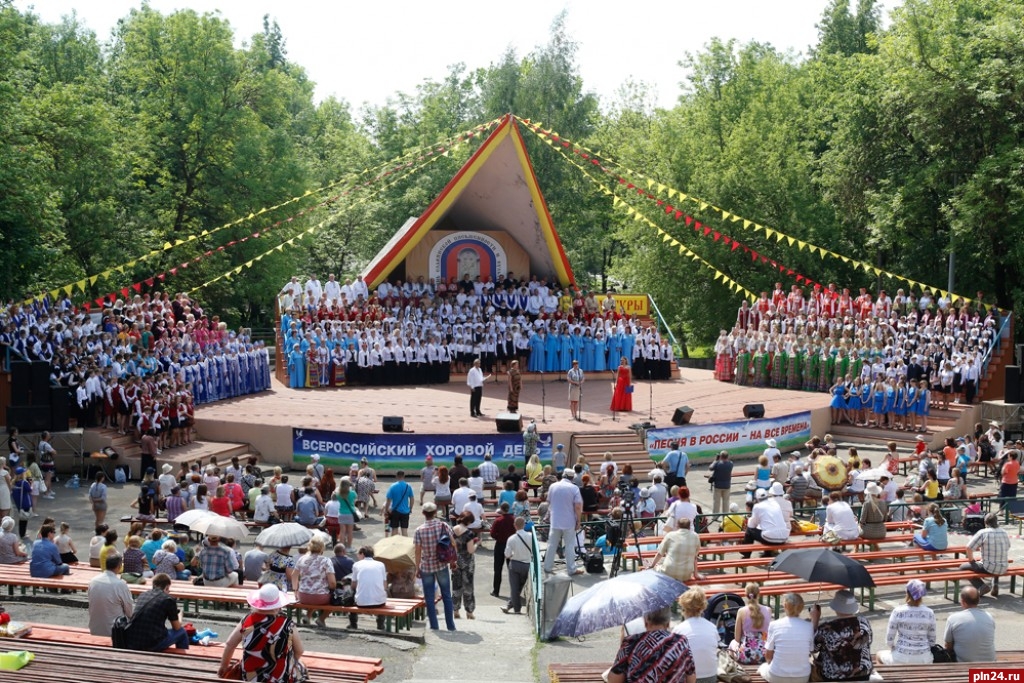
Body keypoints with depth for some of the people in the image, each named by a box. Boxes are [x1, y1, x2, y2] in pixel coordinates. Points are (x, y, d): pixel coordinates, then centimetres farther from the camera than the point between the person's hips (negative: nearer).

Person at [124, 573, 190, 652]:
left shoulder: (142, 595, 13)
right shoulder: (169, 600, -2)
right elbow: (177, 627, 9)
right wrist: (179, 619, 32)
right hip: (150, 645, -6)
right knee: (181, 632, 20)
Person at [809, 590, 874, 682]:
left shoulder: (826, 629, -21)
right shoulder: (864, 623, -10)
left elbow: (812, 648, -6)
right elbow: (867, 645, 6)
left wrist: (814, 619, -4)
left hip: (834, 677, -4)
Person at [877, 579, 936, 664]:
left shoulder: (898, 612, -13)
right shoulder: (929, 613, -6)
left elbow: (889, 639, -8)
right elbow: (932, 639, 2)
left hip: (901, 659, -2)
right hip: (924, 659, 3)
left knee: (880, 654, 30)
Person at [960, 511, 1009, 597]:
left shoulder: (982, 533, -13)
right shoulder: (1004, 533, 4)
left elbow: (969, 548, -13)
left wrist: (971, 559, 5)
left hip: (989, 568, -6)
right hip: (1003, 569, 6)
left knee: (963, 567, 8)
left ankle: (982, 586, -4)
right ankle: (995, 585, 19)